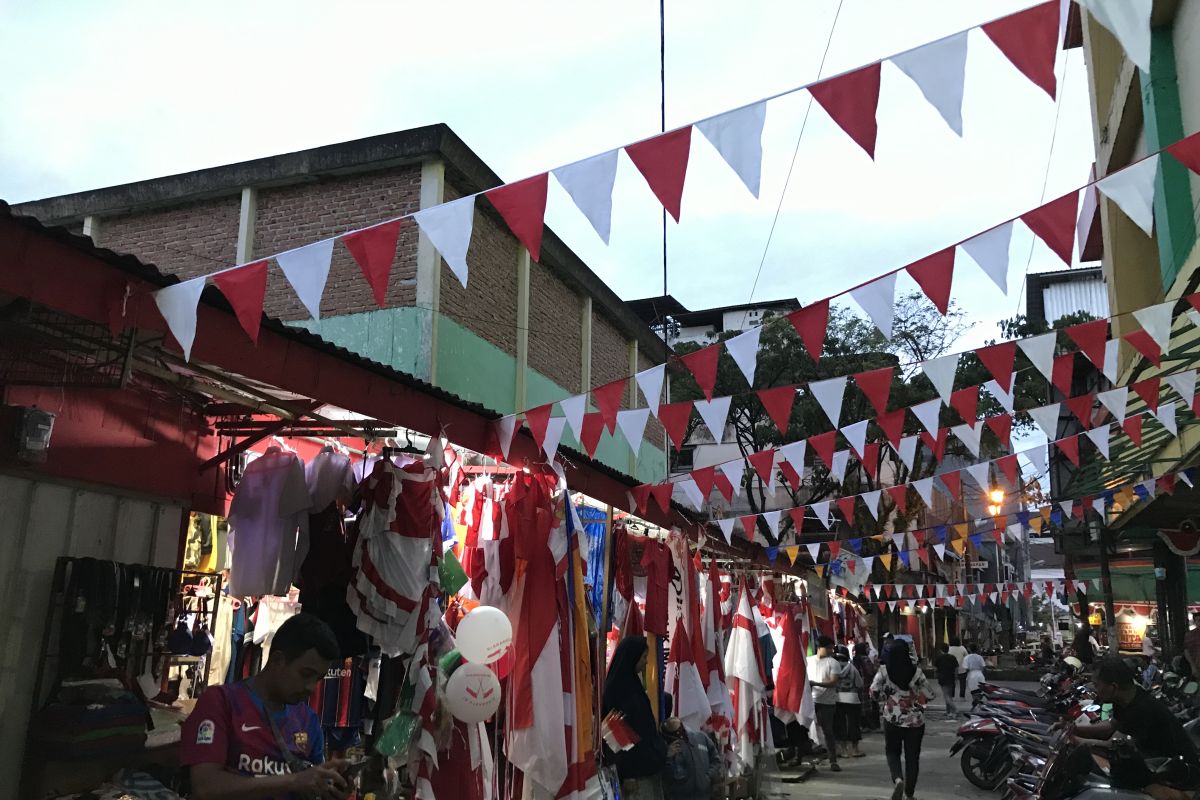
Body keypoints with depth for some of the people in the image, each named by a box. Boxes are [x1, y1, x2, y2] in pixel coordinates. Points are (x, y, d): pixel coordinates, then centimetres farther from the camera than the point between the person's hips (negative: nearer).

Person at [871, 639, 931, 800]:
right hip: (915, 720, 0)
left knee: (892, 752, 16)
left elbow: (874, 692, -8)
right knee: (912, 756, 13)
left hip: (892, 719, 0)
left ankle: (898, 779, -10)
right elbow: (927, 695, -6)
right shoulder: (916, 671, -11)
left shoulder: (883, 671, -10)